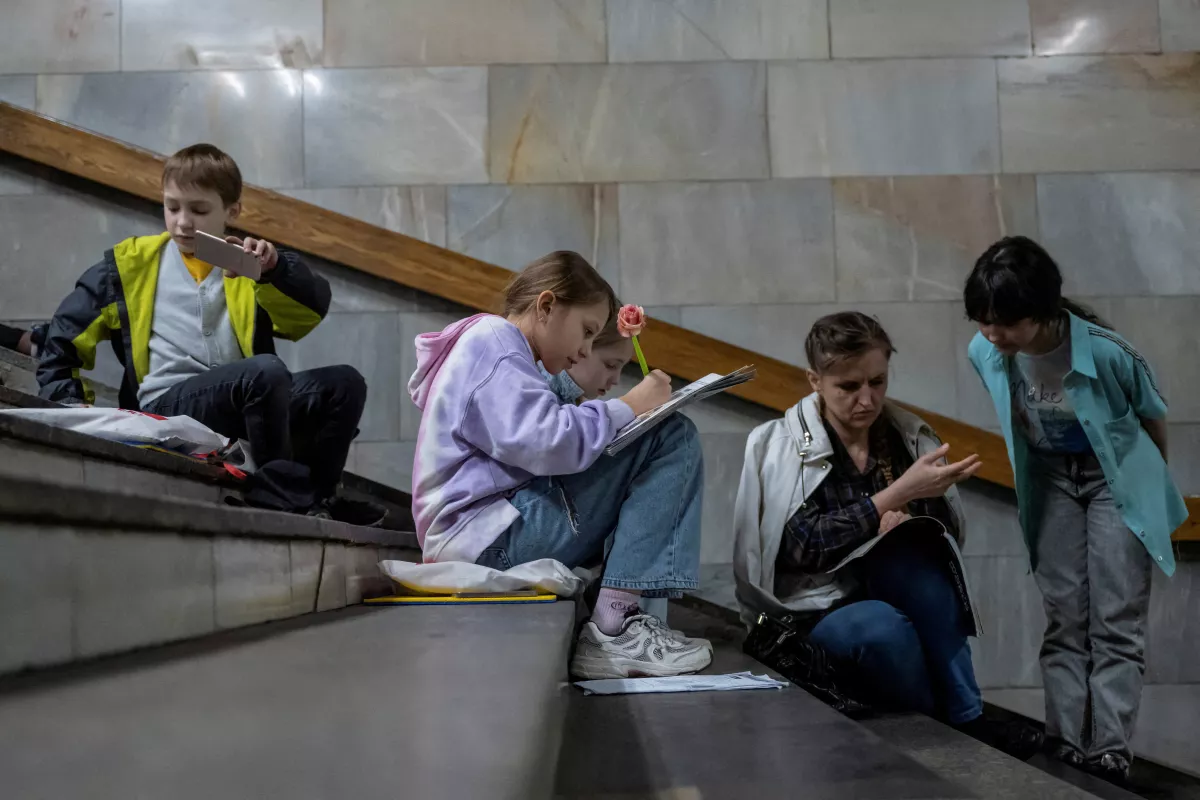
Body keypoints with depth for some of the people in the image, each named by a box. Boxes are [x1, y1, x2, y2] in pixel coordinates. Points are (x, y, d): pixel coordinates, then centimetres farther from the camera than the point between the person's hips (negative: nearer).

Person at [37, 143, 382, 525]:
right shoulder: (130, 264, 16)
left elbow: (311, 309, -2)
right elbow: (62, 341, 18)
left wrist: (275, 267, -20)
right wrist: (70, 406, 6)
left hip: (247, 399, 3)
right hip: (168, 404, -3)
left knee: (344, 384, -17)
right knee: (267, 371, -32)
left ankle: (316, 498, -8)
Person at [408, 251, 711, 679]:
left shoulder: (495, 350, 26)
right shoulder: (491, 344, -8)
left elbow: (539, 444, 23)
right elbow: (545, 443, -23)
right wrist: (628, 407, -12)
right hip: (488, 536, -11)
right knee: (674, 439, -14)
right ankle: (611, 628, -19)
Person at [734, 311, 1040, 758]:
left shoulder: (909, 436, 3)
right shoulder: (781, 448, -8)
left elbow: (951, 534, 5)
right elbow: (806, 545, -20)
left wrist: (910, 526, -19)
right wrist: (898, 494, -28)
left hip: (897, 596, 3)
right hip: (817, 610, -3)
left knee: (915, 559, -31)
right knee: (882, 627, -36)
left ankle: (959, 724, -21)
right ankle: (958, 726, -12)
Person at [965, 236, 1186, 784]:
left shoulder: (1106, 352, -31)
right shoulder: (984, 354, -21)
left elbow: (1153, 414, -9)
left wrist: (1154, 481, 7)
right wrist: (1028, 480, 13)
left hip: (1117, 479, -3)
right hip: (1051, 481, 3)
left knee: (1116, 624, -5)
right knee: (1063, 621, 4)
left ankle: (1109, 756, -2)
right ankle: (1066, 751, 8)